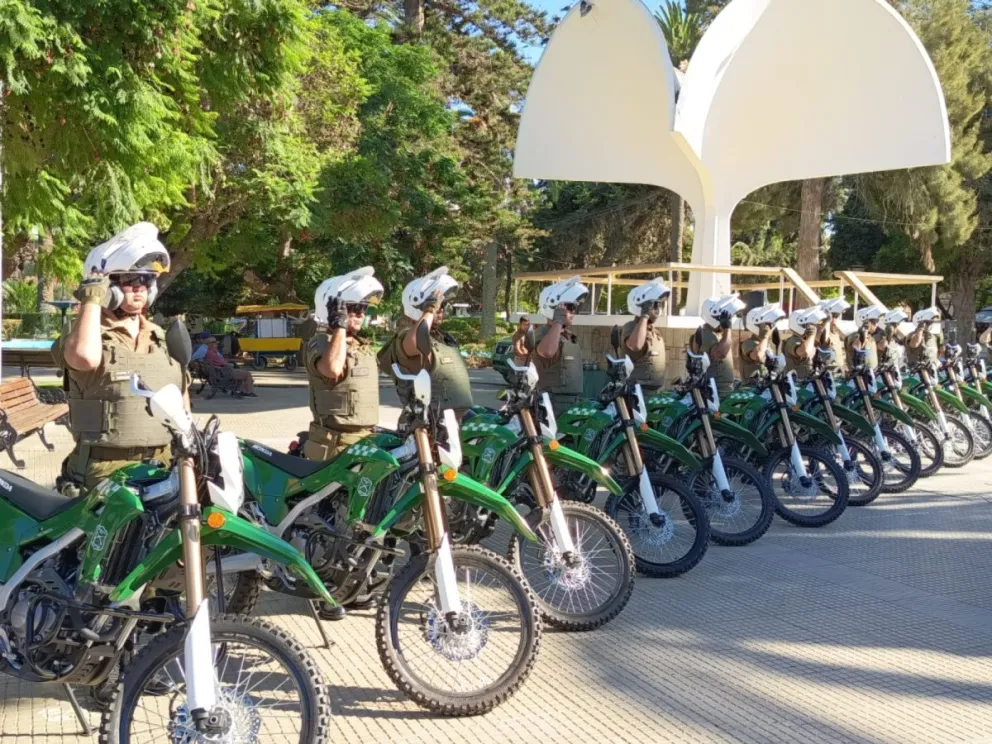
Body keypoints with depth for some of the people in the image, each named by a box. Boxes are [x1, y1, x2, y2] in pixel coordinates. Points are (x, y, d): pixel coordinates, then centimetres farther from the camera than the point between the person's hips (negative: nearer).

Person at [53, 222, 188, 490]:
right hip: (106, 469, -5)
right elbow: (86, 357, -29)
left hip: (161, 465, 6)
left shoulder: (161, 338, 15)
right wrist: (92, 300, -16)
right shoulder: (81, 332, -3)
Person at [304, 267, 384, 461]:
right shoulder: (320, 343, -11)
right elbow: (333, 369, -36)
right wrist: (340, 326, -25)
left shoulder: (362, 345, 18)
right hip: (336, 443, -9)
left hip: (365, 440, 9)